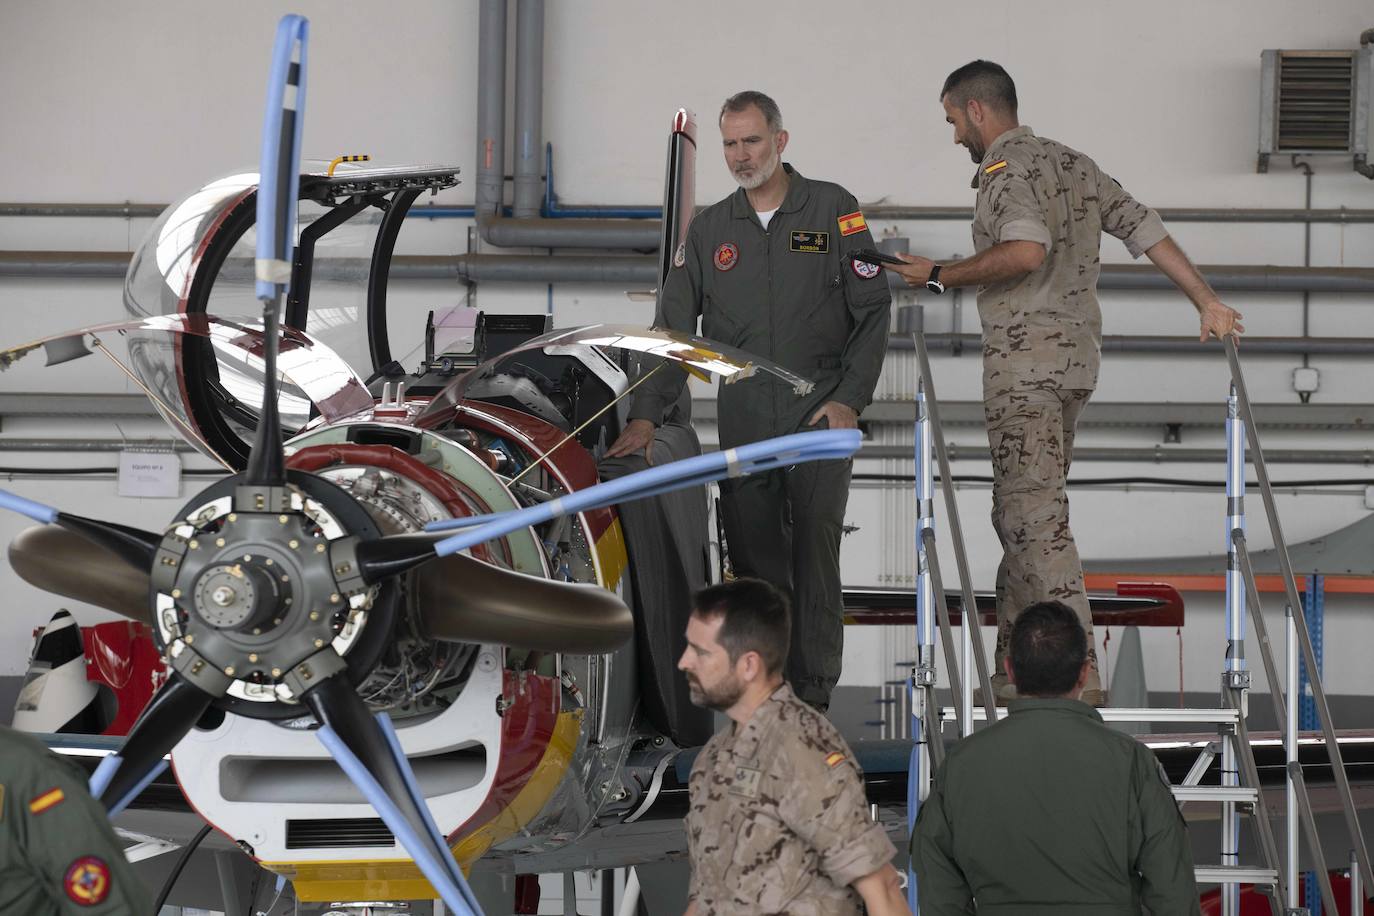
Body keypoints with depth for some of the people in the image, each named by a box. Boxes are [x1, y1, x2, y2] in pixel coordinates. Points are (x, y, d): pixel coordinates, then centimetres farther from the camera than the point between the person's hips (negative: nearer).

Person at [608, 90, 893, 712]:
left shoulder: (832, 210, 3)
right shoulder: (709, 230, 12)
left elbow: (873, 310, 2)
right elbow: (673, 329, 9)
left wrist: (849, 400, -7)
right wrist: (645, 415, -3)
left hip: (821, 412, -3)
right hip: (742, 422, 3)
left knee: (814, 559, -6)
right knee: (753, 565, 1)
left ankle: (813, 695, -3)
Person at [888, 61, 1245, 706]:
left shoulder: (1005, 169, -9)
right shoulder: (1074, 164, 19)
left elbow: (1027, 251, -26)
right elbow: (1145, 230, 15)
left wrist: (939, 277, -17)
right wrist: (1208, 304, 16)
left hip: (1026, 358, -9)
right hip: (1078, 355, 9)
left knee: (1036, 518, -13)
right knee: (1017, 514, 14)